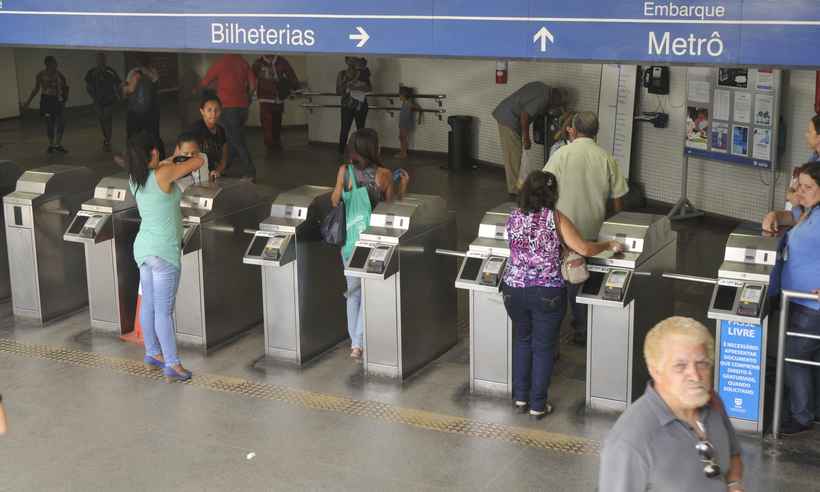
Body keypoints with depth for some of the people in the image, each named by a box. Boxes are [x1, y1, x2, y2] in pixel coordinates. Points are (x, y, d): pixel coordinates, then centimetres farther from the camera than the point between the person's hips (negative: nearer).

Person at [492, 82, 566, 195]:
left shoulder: (542, 88, 12)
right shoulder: (544, 99, -17)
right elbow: (525, 114, -23)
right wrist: (526, 138, -15)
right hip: (509, 119, -10)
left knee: (511, 155, 15)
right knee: (514, 155, -3)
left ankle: (514, 185, 23)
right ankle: (515, 188, 3)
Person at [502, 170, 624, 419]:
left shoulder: (513, 218, 1)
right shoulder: (555, 219, -10)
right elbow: (585, 249, -12)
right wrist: (609, 245, 6)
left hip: (514, 289, 4)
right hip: (547, 293, -3)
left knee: (522, 340, 23)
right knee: (544, 347, 10)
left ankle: (520, 398, 27)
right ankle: (537, 405, 15)